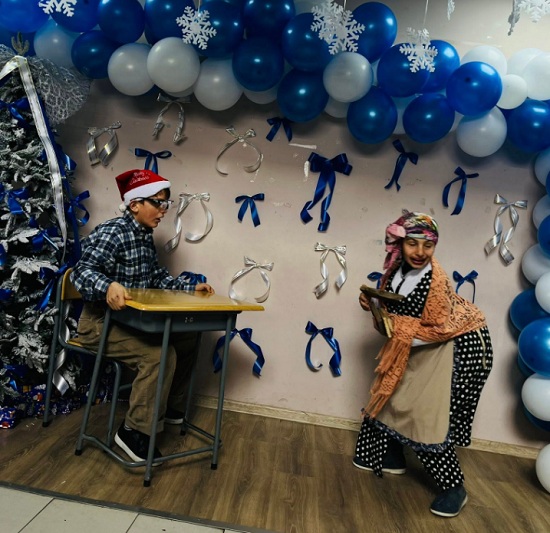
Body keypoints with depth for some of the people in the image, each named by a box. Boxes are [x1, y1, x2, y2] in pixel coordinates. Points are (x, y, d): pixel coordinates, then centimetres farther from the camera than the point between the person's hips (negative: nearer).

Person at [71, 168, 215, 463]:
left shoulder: (145, 237, 10)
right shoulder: (112, 233, -19)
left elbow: (158, 277, 17)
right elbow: (82, 270, -30)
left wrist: (191, 287, 9)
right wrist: (108, 286, -50)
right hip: (101, 321, -9)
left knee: (187, 339, 7)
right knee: (159, 354, -28)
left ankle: (170, 406, 23)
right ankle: (134, 430, -11)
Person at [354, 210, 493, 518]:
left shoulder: (435, 280, -30)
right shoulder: (397, 268, -7)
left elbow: (440, 330, -24)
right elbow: (395, 309, 7)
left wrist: (403, 334, -20)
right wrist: (372, 304, -12)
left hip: (459, 345, -8)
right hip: (419, 344, 8)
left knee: (429, 414, -7)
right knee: (393, 395, 14)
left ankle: (455, 489, 14)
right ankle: (392, 458, 36)